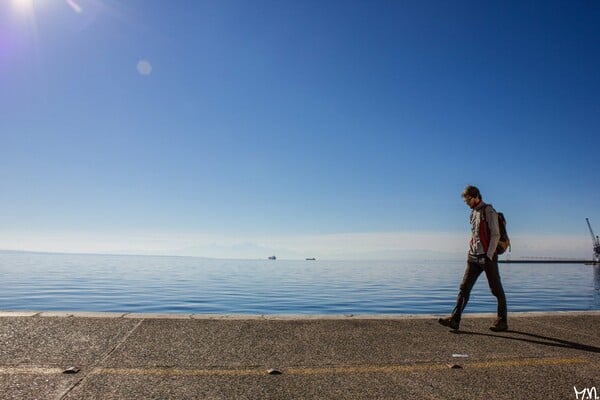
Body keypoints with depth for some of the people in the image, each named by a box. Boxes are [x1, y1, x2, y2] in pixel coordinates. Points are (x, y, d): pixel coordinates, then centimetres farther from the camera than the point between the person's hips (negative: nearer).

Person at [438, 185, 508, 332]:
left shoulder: (488, 211, -7)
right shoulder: (473, 212, 16)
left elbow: (496, 235, -12)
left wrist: (489, 256, -16)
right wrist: (469, 253, 13)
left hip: (487, 257, -7)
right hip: (474, 258, 7)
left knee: (496, 290, 5)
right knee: (464, 287, -1)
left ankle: (502, 321, 19)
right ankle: (455, 319, -4)